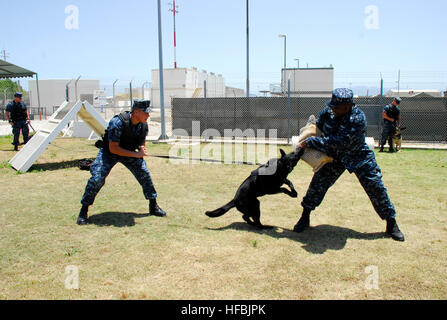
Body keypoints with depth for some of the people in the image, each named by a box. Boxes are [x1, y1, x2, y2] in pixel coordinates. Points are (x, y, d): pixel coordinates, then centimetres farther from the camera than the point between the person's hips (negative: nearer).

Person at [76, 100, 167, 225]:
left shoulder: (143, 124, -13)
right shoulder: (118, 122, -32)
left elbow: (142, 139, 6)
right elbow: (113, 148, -32)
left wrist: (142, 148, -19)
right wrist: (135, 154, -34)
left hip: (130, 151, 5)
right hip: (109, 152, -5)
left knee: (144, 174, -5)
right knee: (97, 178, -17)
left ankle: (153, 206, 11)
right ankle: (83, 211, 1)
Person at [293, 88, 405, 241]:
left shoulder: (358, 119, -31)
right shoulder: (328, 111, -15)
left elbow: (339, 142, -37)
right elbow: (317, 126, 4)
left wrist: (311, 142, -36)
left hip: (358, 156, -3)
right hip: (334, 155, 4)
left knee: (376, 187, -2)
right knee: (318, 183, -5)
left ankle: (391, 224, 16)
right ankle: (305, 217, 12)